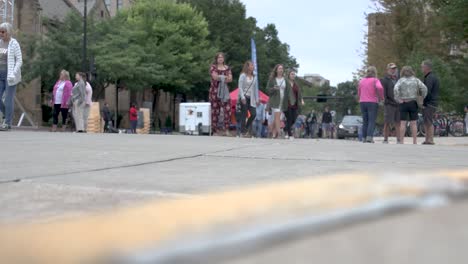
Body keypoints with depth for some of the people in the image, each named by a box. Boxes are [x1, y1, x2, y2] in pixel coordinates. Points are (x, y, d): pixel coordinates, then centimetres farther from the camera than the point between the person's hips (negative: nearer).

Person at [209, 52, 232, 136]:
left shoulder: (227, 68, 16)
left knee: (227, 109, -9)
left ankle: (227, 130, -5)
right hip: (215, 91, -3)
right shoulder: (213, 67, 4)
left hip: (225, 91, 3)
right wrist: (225, 77, -4)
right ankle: (214, 131, 1)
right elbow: (215, 77, -12)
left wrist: (220, 78, -11)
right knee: (215, 111, -3)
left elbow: (230, 79, 4)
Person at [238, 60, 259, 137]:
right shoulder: (243, 75, -3)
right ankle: (243, 131, 3)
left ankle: (247, 128, 15)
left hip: (251, 98, 5)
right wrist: (242, 97, -18)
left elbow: (256, 88, 15)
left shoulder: (254, 77, 13)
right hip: (244, 97, -5)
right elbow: (240, 87, -9)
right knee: (244, 114, -4)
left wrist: (257, 99, 9)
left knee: (253, 114, -5)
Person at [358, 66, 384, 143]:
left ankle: (364, 139, 8)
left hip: (362, 103, 5)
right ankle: (369, 138, -19)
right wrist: (381, 96, -8)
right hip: (372, 103, -5)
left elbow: (359, 93, 15)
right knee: (372, 121, -6)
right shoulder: (375, 80, -4)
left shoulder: (362, 81, 11)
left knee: (365, 122, 10)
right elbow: (379, 87, -23)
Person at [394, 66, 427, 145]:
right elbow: (424, 88, -8)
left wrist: (398, 99, -11)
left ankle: (401, 142, -1)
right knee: (413, 123, 4)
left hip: (403, 103, -1)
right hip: (413, 103, 1)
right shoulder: (416, 80, 4)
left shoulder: (401, 80, -1)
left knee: (403, 123, 0)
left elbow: (396, 89, -18)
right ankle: (415, 142, 5)